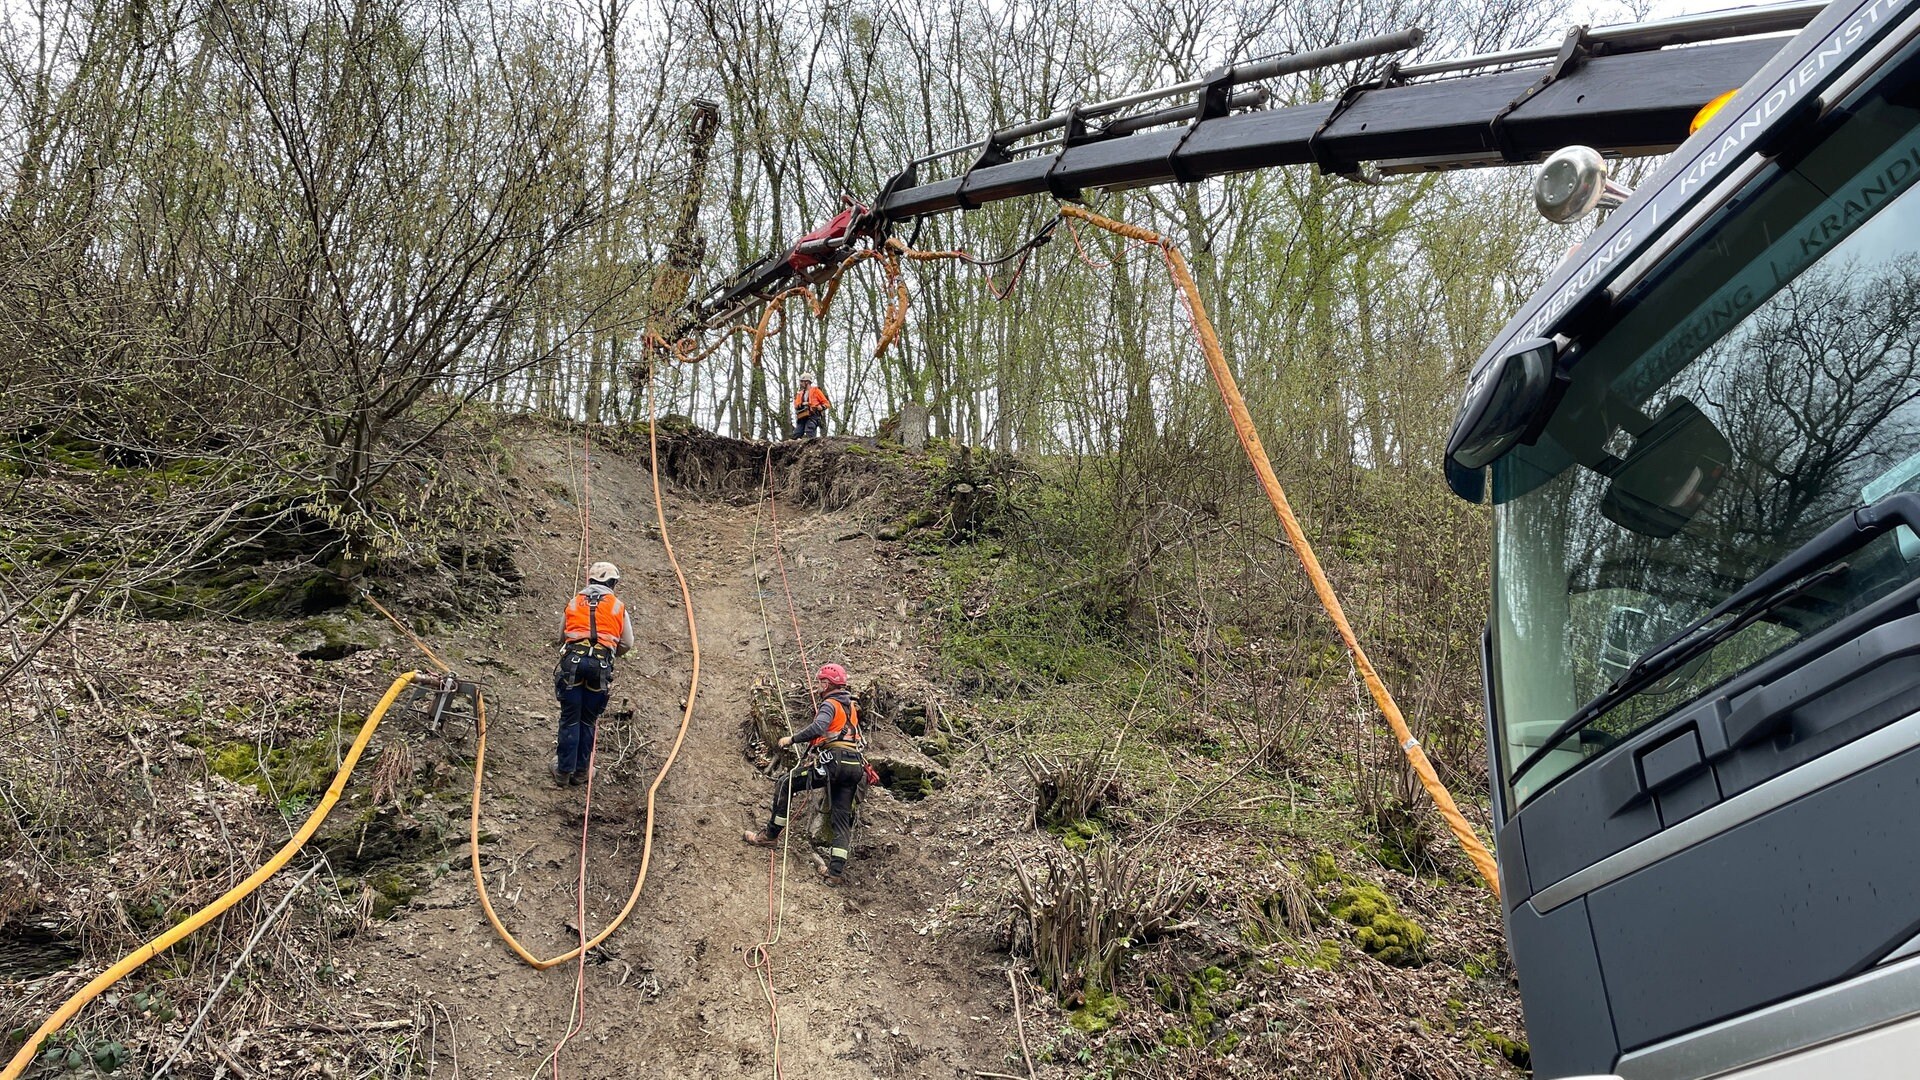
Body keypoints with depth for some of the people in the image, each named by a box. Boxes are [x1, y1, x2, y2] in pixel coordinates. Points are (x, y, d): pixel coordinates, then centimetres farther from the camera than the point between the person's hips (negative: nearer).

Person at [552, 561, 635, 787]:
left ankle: (564, 771, 8)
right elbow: (627, 643, 18)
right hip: (601, 664, -1)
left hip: (573, 660, 1)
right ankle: (580, 772, 14)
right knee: (588, 720, 10)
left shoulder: (574, 603, 19)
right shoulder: (618, 607, 15)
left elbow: (561, 637, 27)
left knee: (569, 719, 7)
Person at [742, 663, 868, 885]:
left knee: (785, 784, 8)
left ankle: (771, 835, 12)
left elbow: (818, 727, -21)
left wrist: (792, 740, -12)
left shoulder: (830, 704, -2)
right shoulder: (851, 706, 24)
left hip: (833, 762, -8)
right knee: (842, 817, 7)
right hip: (855, 766, 8)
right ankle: (836, 871, 1)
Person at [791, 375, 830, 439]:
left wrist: (821, 407, -16)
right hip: (802, 417, 6)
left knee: (809, 436, -24)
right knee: (795, 436, -7)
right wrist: (801, 404, -11)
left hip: (813, 415, -6)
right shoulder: (800, 394, 24)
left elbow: (826, 403, 6)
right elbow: (796, 405, 11)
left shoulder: (815, 390, 8)